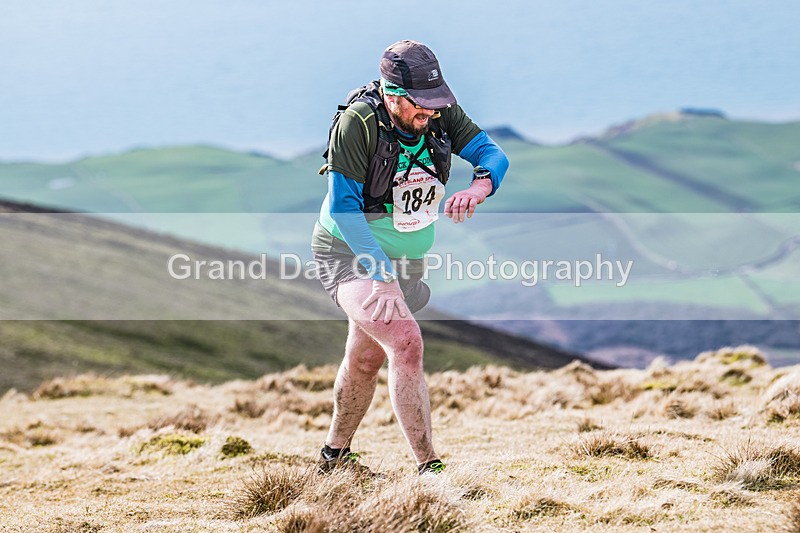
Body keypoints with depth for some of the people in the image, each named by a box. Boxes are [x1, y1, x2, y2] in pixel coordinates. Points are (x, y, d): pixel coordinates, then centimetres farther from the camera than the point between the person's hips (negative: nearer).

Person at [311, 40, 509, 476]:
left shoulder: (442, 113, -13)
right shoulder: (358, 123, -28)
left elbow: (493, 154, -17)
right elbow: (342, 208, -26)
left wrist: (480, 186, -41)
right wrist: (382, 275, -34)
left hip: (407, 258, 6)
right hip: (350, 254, -6)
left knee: (366, 360, 21)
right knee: (406, 343, -26)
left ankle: (335, 456, 43)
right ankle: (429, 470, -22)